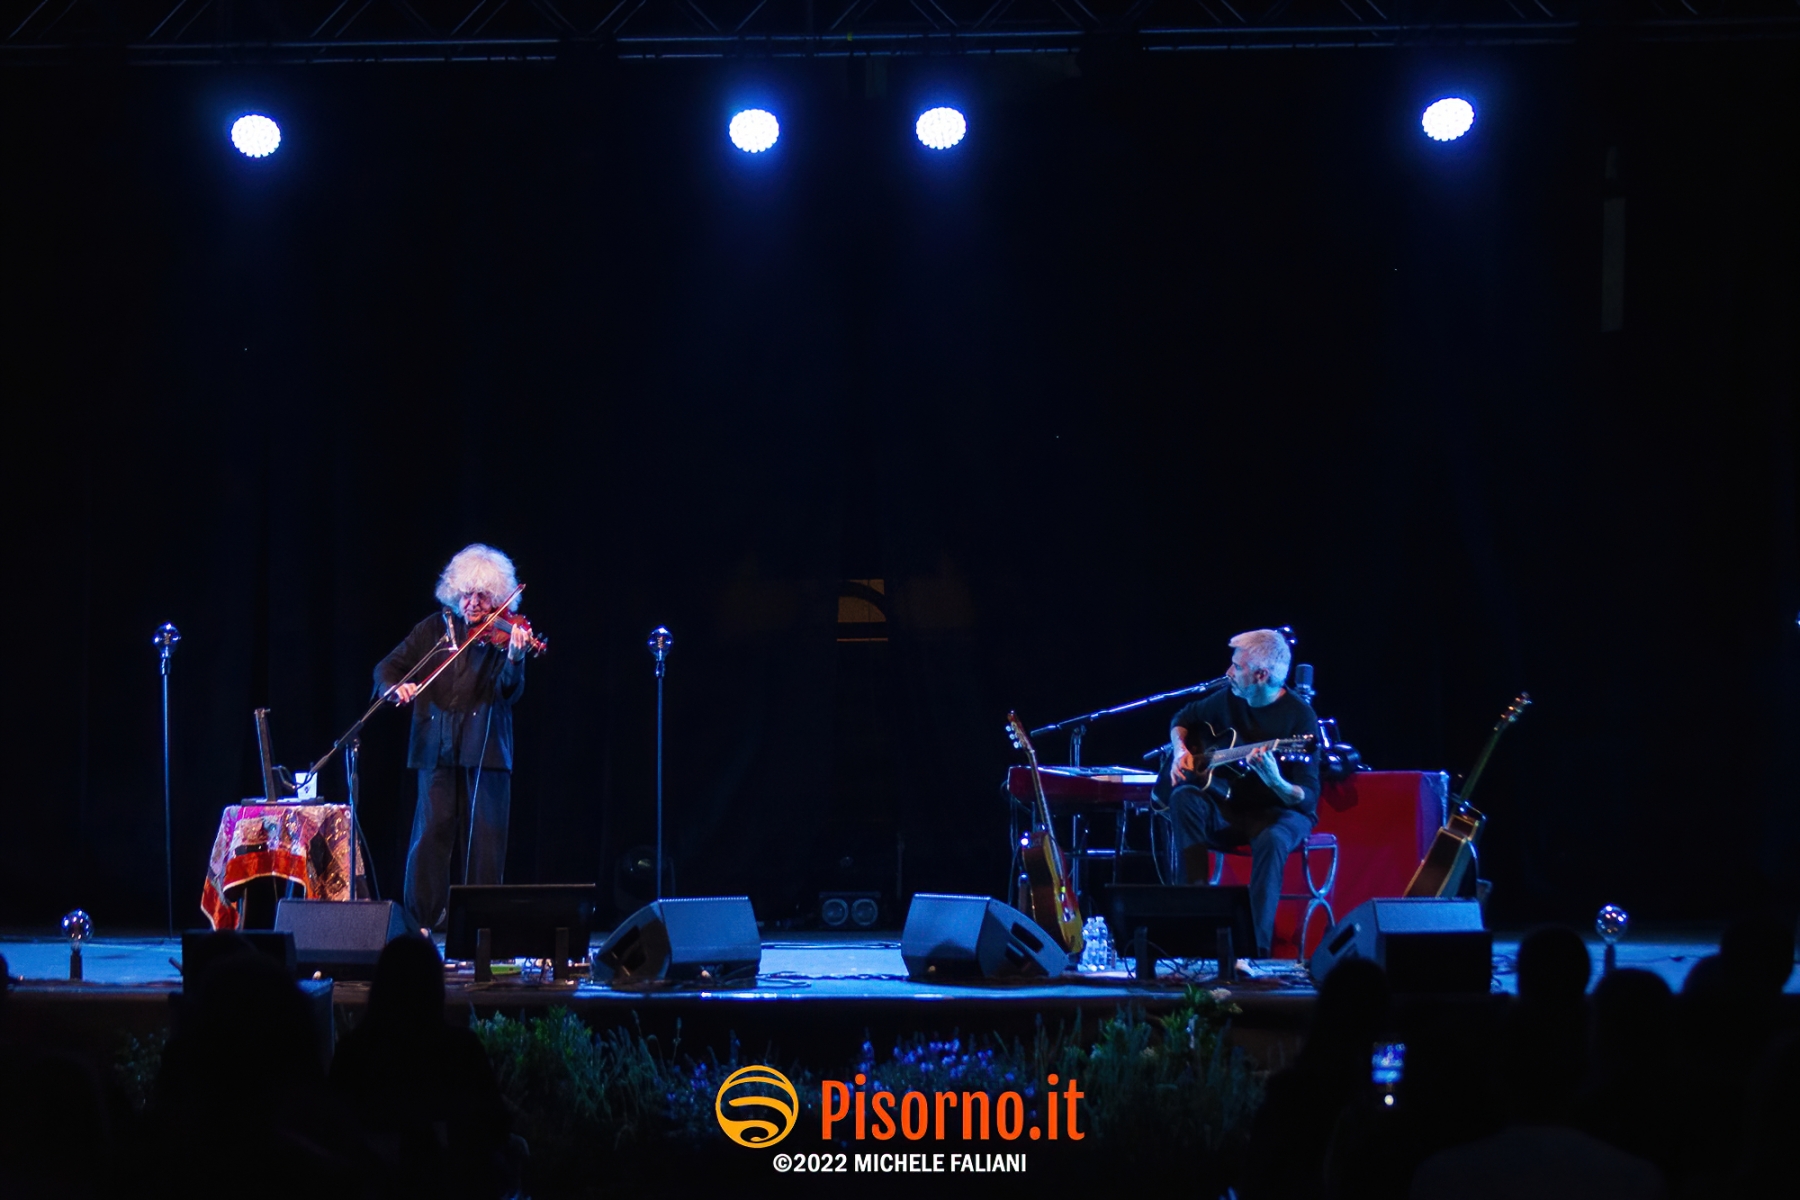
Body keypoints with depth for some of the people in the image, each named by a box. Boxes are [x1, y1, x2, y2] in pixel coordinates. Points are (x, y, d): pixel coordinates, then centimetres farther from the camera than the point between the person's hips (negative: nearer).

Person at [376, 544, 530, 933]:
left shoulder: (505, 636, 3)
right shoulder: (435, 629, 10)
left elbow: (509, 692, -9)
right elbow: (388, 667, 11)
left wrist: (513, 659, -30)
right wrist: (395, 686, -13)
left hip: (486, 752, -1)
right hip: (437, 750, 2)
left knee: (484, 837, -2)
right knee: (431, 830, -4)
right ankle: (422, 920, 0)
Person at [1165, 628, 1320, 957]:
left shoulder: (1299, 716, -17)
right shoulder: (1229, 699, 0)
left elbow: (1308, 798, -21)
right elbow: (1183, 719, 20)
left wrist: (1275, 782, -42)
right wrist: (1180, 749, -2)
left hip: (1281, 810, -5)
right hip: (1231, 807, 5)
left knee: (1270, 840, -38)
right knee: (1184, 798, -24)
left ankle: (1256, 947, -39)